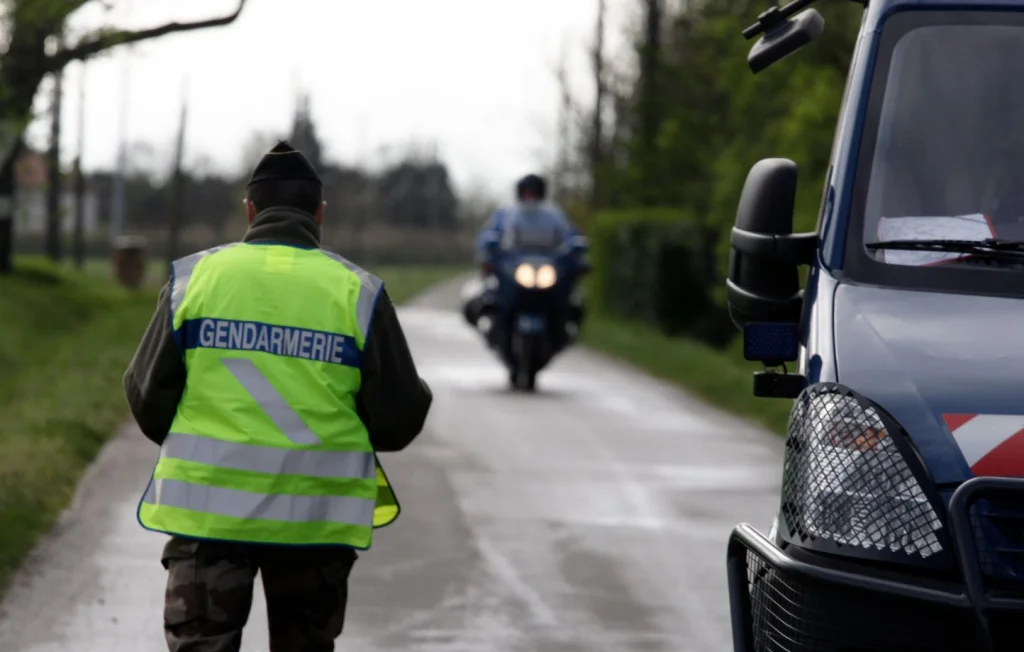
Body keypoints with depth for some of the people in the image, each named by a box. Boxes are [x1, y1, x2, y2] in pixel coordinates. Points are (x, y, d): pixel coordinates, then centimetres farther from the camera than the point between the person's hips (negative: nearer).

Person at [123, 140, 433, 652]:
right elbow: (398, 419, -1)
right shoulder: (357, 292, -2)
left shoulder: (194, 276, -1)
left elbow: (147, 397, 3)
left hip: (208, 507, 0)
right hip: (315, 516, 1)